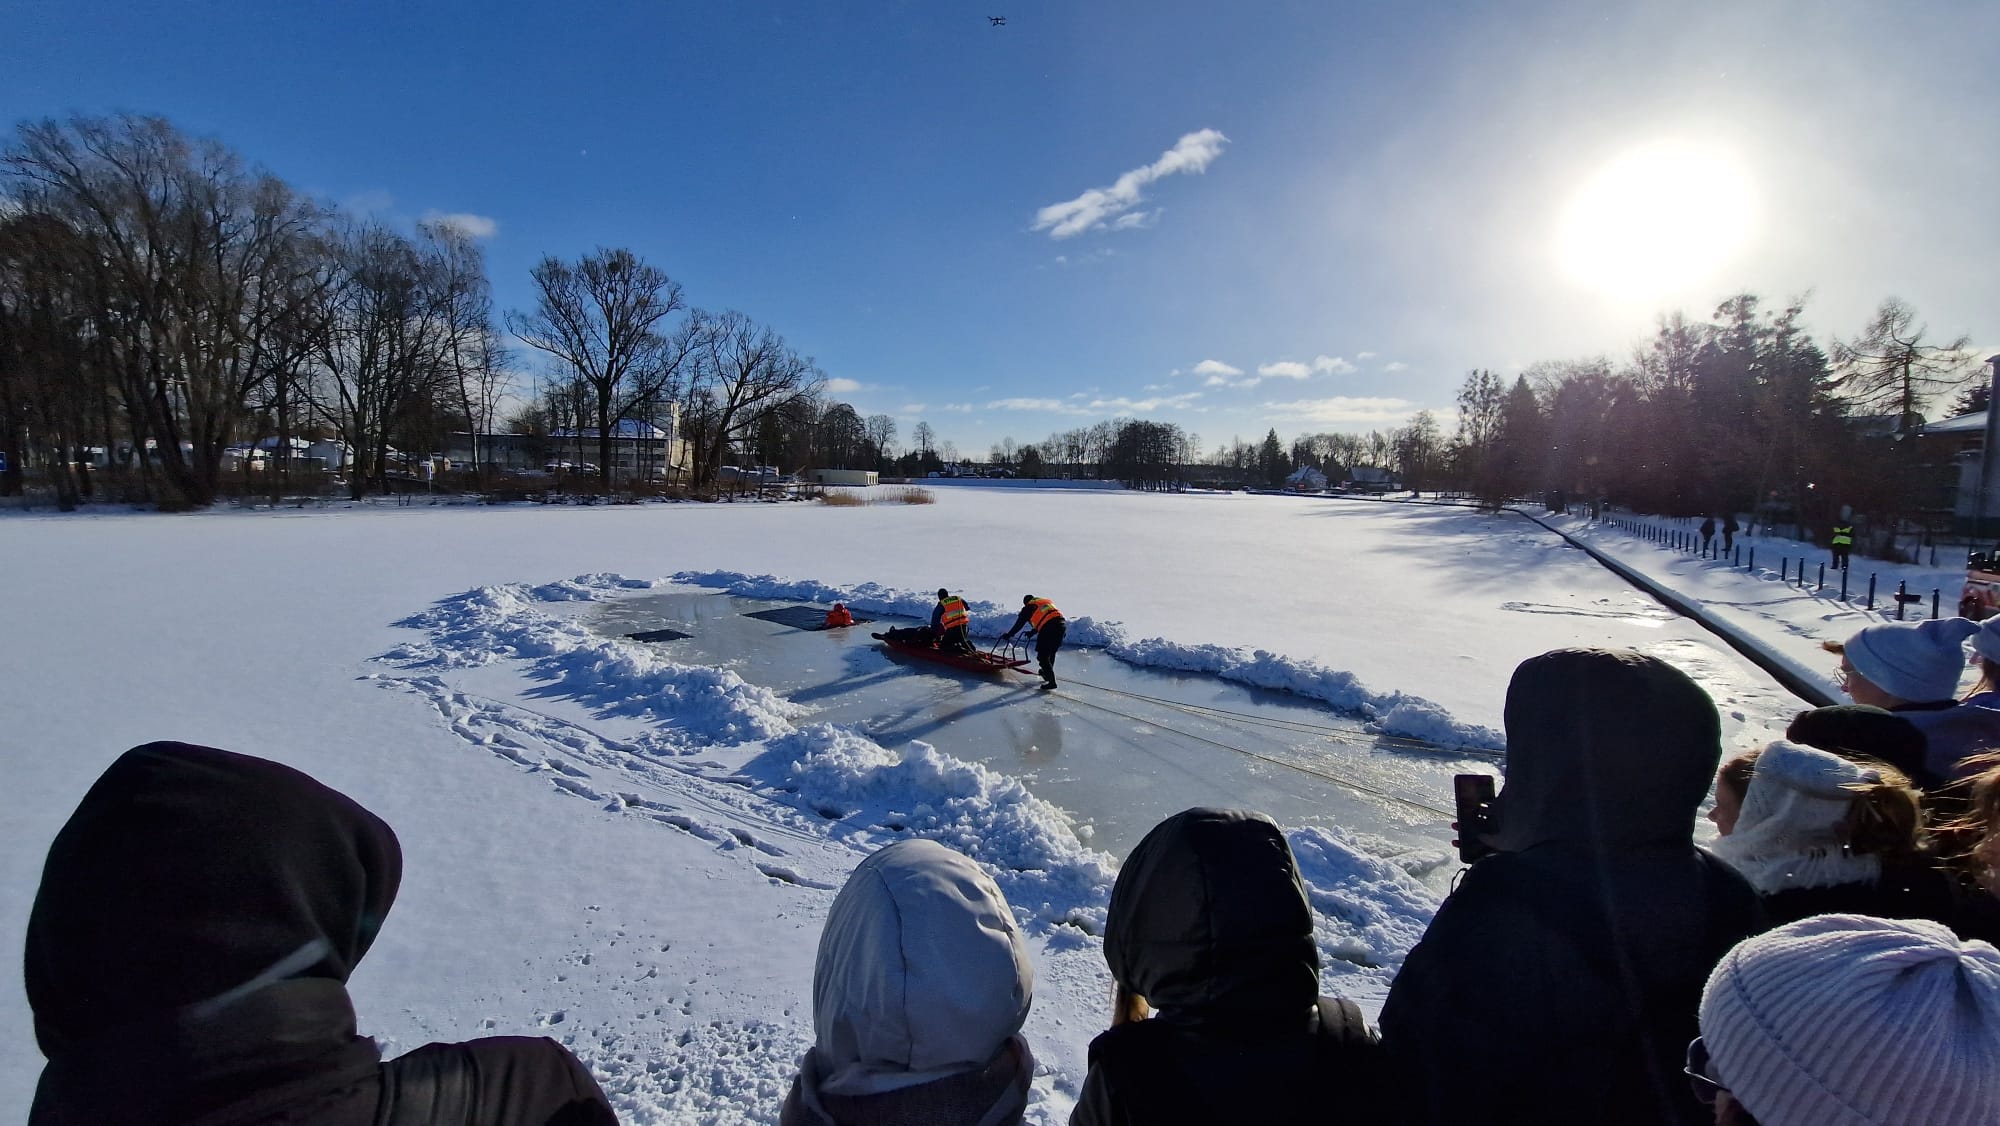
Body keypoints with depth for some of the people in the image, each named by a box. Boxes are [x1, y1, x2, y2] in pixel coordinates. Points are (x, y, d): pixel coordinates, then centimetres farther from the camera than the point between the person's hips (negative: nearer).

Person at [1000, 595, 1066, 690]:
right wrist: (1032, 632, 54)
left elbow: (1019, 624, 20)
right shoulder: (1047, 601, 32)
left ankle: (1051, 681, -3)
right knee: (1051, 653, 25)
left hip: (1048, 629, -7)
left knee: (1042, 656, 2)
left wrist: (1008, 635, 33)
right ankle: (1048, 673, 40)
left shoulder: (1028, 607, 14)